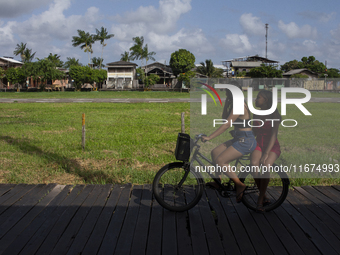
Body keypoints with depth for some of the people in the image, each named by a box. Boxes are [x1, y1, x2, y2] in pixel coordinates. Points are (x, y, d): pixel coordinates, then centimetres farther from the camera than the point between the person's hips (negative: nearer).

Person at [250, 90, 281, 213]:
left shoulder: (275, 115, -7)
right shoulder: (256, 114, 10)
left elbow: (273, 135, -14)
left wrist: (266, 153, -24)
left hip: (272, 146, -3)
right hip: (259, 144, 3)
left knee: (266, 165, -33)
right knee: (254, 164, -30)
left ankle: (260, 200, -22)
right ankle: (264, 197, -13)